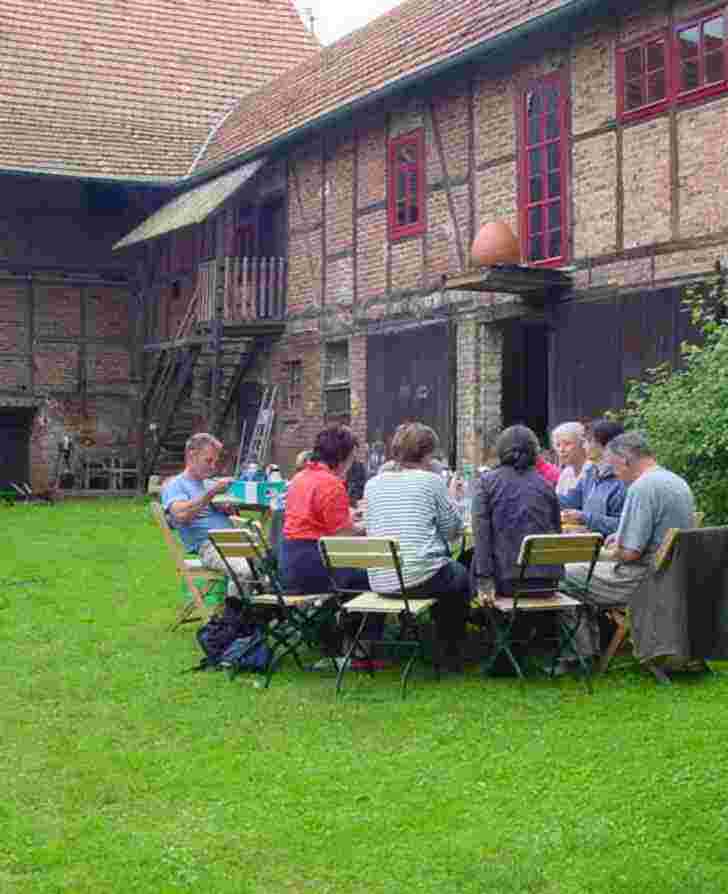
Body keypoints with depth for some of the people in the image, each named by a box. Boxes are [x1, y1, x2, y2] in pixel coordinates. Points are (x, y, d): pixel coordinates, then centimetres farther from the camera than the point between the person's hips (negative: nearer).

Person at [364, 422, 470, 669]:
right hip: (421, 578, -5)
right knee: (460, 575, 30)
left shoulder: (373, 484, 6)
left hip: (380, 581, 5)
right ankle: (451, 656, 32)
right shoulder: (431, 481, -6)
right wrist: (451, 498, 16)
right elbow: (453, 532, -1)